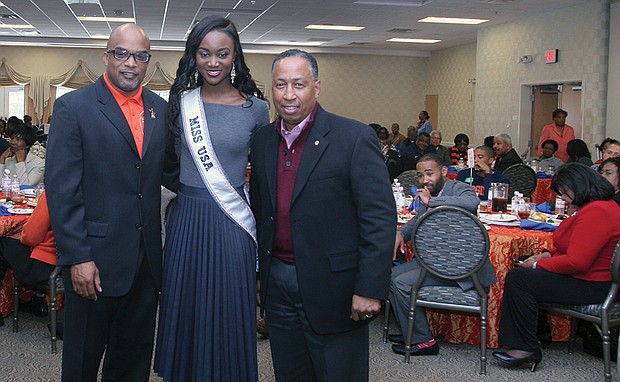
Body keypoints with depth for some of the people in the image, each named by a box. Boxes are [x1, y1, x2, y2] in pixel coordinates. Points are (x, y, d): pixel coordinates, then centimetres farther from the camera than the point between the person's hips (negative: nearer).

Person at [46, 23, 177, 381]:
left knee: (136, 353, 18)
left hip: (146, 257, 5)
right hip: (95, 258, -4)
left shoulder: (160, 109, 7)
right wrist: (78, 257, -16)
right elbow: (61, 189, -12)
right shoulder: (73, 107, -8)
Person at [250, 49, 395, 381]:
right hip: (277, 284, 5)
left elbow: (380, 217, -15)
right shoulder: (261, 141, 7)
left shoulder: (354, 138, -12)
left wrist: (370, 289, -18)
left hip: (332, 288, -5)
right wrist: (259, 274, 11)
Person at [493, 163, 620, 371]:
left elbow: (576, 262, -27)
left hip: (590, 286, -12)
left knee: (518, 278, -16)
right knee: (519, 274, 10)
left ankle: (527, 349, -6)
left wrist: (538, 265, -14)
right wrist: (548, 254, 8)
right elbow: (575, 247, 23)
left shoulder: (596, 212, -23)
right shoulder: (596, 206, 12)